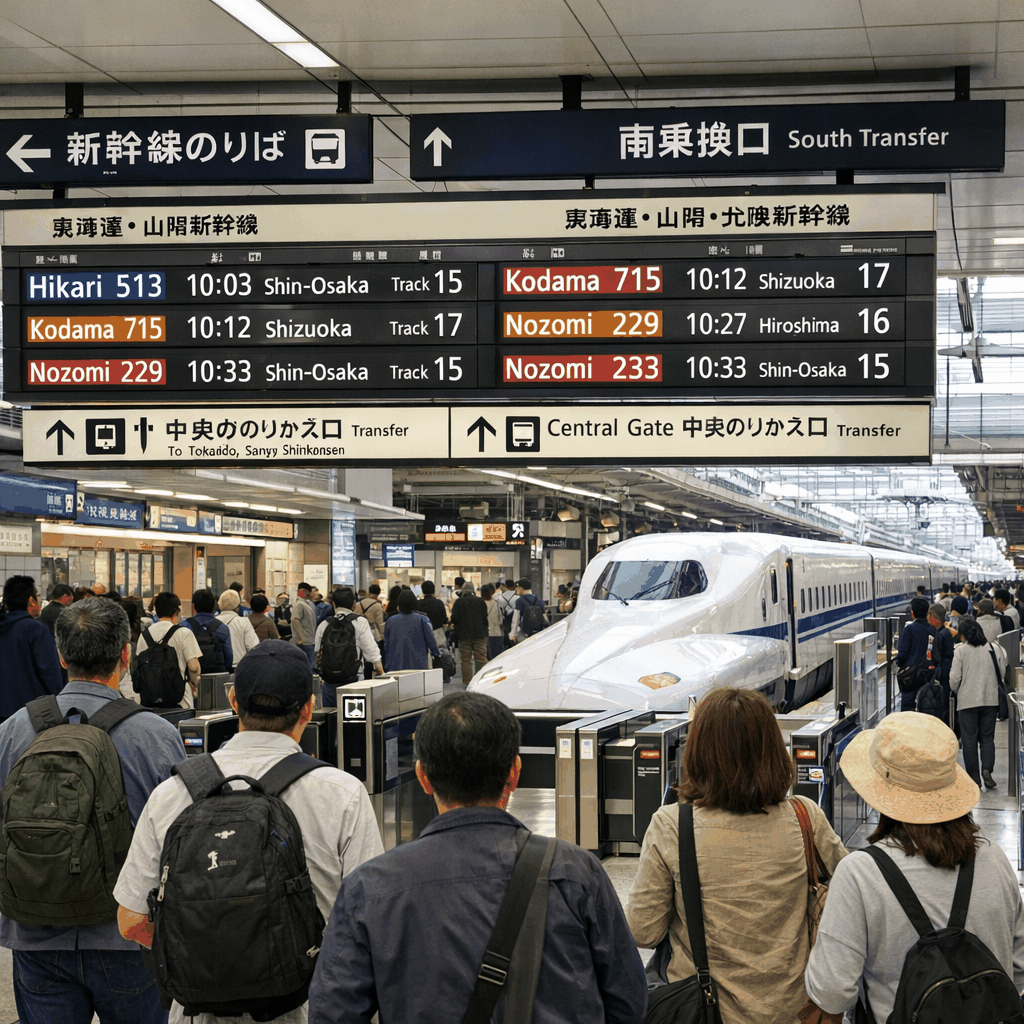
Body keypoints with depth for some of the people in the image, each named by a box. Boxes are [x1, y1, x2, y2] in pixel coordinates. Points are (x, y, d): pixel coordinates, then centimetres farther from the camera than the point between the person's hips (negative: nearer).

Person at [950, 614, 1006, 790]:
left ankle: (973, 777, 7)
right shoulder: (994, 648, -1)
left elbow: (954, 678, -8)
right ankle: (987, 769, -10)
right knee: (987, 737, 11)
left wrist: (955, 690, 14)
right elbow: (1002, 673, 6)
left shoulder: (960, 651, -9)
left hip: (967, 701, -2)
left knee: (969, 739, 6)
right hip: (990, 700, 2)